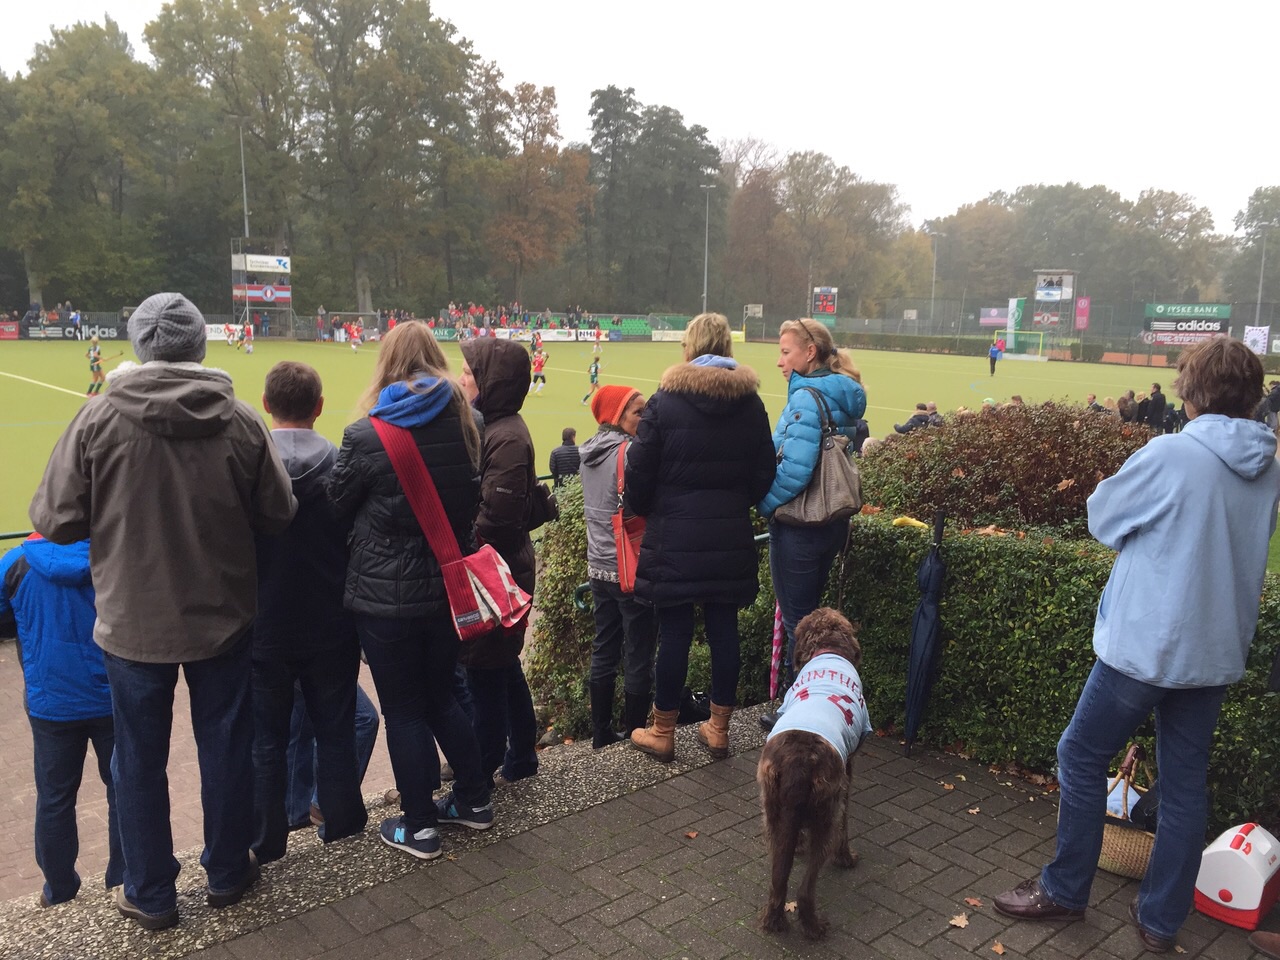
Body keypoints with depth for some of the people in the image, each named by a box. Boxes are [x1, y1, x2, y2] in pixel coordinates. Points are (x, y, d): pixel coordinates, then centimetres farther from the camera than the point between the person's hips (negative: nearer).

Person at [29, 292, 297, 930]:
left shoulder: (98, 420, -15)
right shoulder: (241, 421, -12)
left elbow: (55, 521, -11)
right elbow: (278, 514, -6)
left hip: (132, 622, 0)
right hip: (222, 617, 1)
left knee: (140, 760, 16)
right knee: (225, 749, 17)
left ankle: (150, 896, 31)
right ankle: (227, 872, 34)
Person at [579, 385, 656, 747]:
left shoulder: (591, 453, 8)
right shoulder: (629, 453, -17)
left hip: (599, 567, 8)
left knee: (603, 653, 15)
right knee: (638, 659, 4)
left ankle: (601, 734, 25)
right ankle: (634, 736, 13)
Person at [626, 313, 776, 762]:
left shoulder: (664, 402, -9)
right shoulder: (751, 403, 2)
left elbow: (640, 472, -7)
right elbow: (763, 475, 5)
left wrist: (641, 510, 12)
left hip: (674, 538, -3)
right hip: (731, 538, 3)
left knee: (674, 631, 5)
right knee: (724, 629, 11)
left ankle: (662, 732, 19)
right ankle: (719, 728, 23)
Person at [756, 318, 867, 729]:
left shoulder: (806, 398, -19)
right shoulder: (843, 399, 9)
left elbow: (794, 468, -25)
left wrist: (765, 503, -10)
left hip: (799, 526, -9)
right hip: (833, 522, 9)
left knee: (797, 621, 4)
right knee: (809, 615, 20)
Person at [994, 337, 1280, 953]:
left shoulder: (1171, 455, -18)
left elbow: (1103, 520, -6)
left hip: (1145, 644, -6)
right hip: (1217, 652, 6)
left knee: (1081, 758, 10)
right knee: (1185, 783, 13)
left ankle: (1065, 890, 22)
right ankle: (1161, 919, 24)